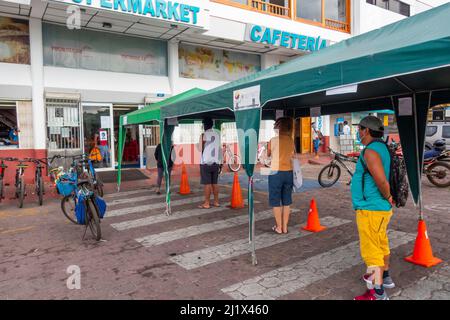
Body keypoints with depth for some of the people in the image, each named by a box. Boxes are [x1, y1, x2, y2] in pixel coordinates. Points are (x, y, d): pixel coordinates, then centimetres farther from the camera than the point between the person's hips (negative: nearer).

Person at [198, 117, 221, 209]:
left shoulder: (204, 135, -8)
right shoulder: (217, 134, 9)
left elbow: (201, 149, -6)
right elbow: (219, 148, 13)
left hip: (206, 162, -6)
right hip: (215, 162, 6)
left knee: (207, 183, -2)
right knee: (214, 183, 11)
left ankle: (206, 203, 2)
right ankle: (216, 202, 16)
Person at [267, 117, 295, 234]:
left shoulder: (273, 140, -8)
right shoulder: (291, 140, 3)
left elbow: (268, 154, 7)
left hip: (276, 172, -4)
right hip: (289, 172, 4)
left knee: (276, 201, 6)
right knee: (286, 201, 12)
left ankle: (279, 227, 10)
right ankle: (285, 227, 18)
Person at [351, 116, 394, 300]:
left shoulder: (371, 151, -19)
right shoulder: (381, 147, 11)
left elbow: (382, 181, -29)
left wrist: (388, 198, -12)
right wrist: (387, 199, 10)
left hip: (371, 209, -10)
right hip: (380, 208, 10)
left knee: (371, 250, -2)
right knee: (381, 244, 25)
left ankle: (378, 293, 6)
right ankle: (384, 277, 43)